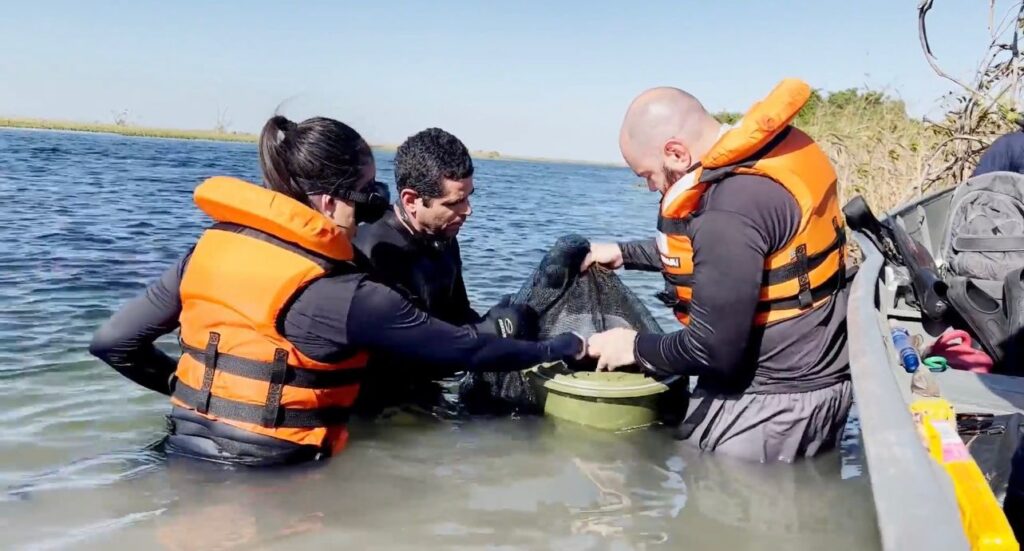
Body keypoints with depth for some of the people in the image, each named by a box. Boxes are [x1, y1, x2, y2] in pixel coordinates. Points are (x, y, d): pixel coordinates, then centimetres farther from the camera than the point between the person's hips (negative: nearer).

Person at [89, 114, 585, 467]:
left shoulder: (209, 250, -1)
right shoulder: (346, 297, -18)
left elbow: (112, 342, 4)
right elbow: (466, 349, -11)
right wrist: (568, 346, 2)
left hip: (183, 457, 7)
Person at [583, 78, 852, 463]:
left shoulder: (730, 211, -28)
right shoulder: (771, 150, 3)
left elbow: (712, 350, -24)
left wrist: (636, 348, -7)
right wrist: (626, 254, 21)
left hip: (773, 401, -10)